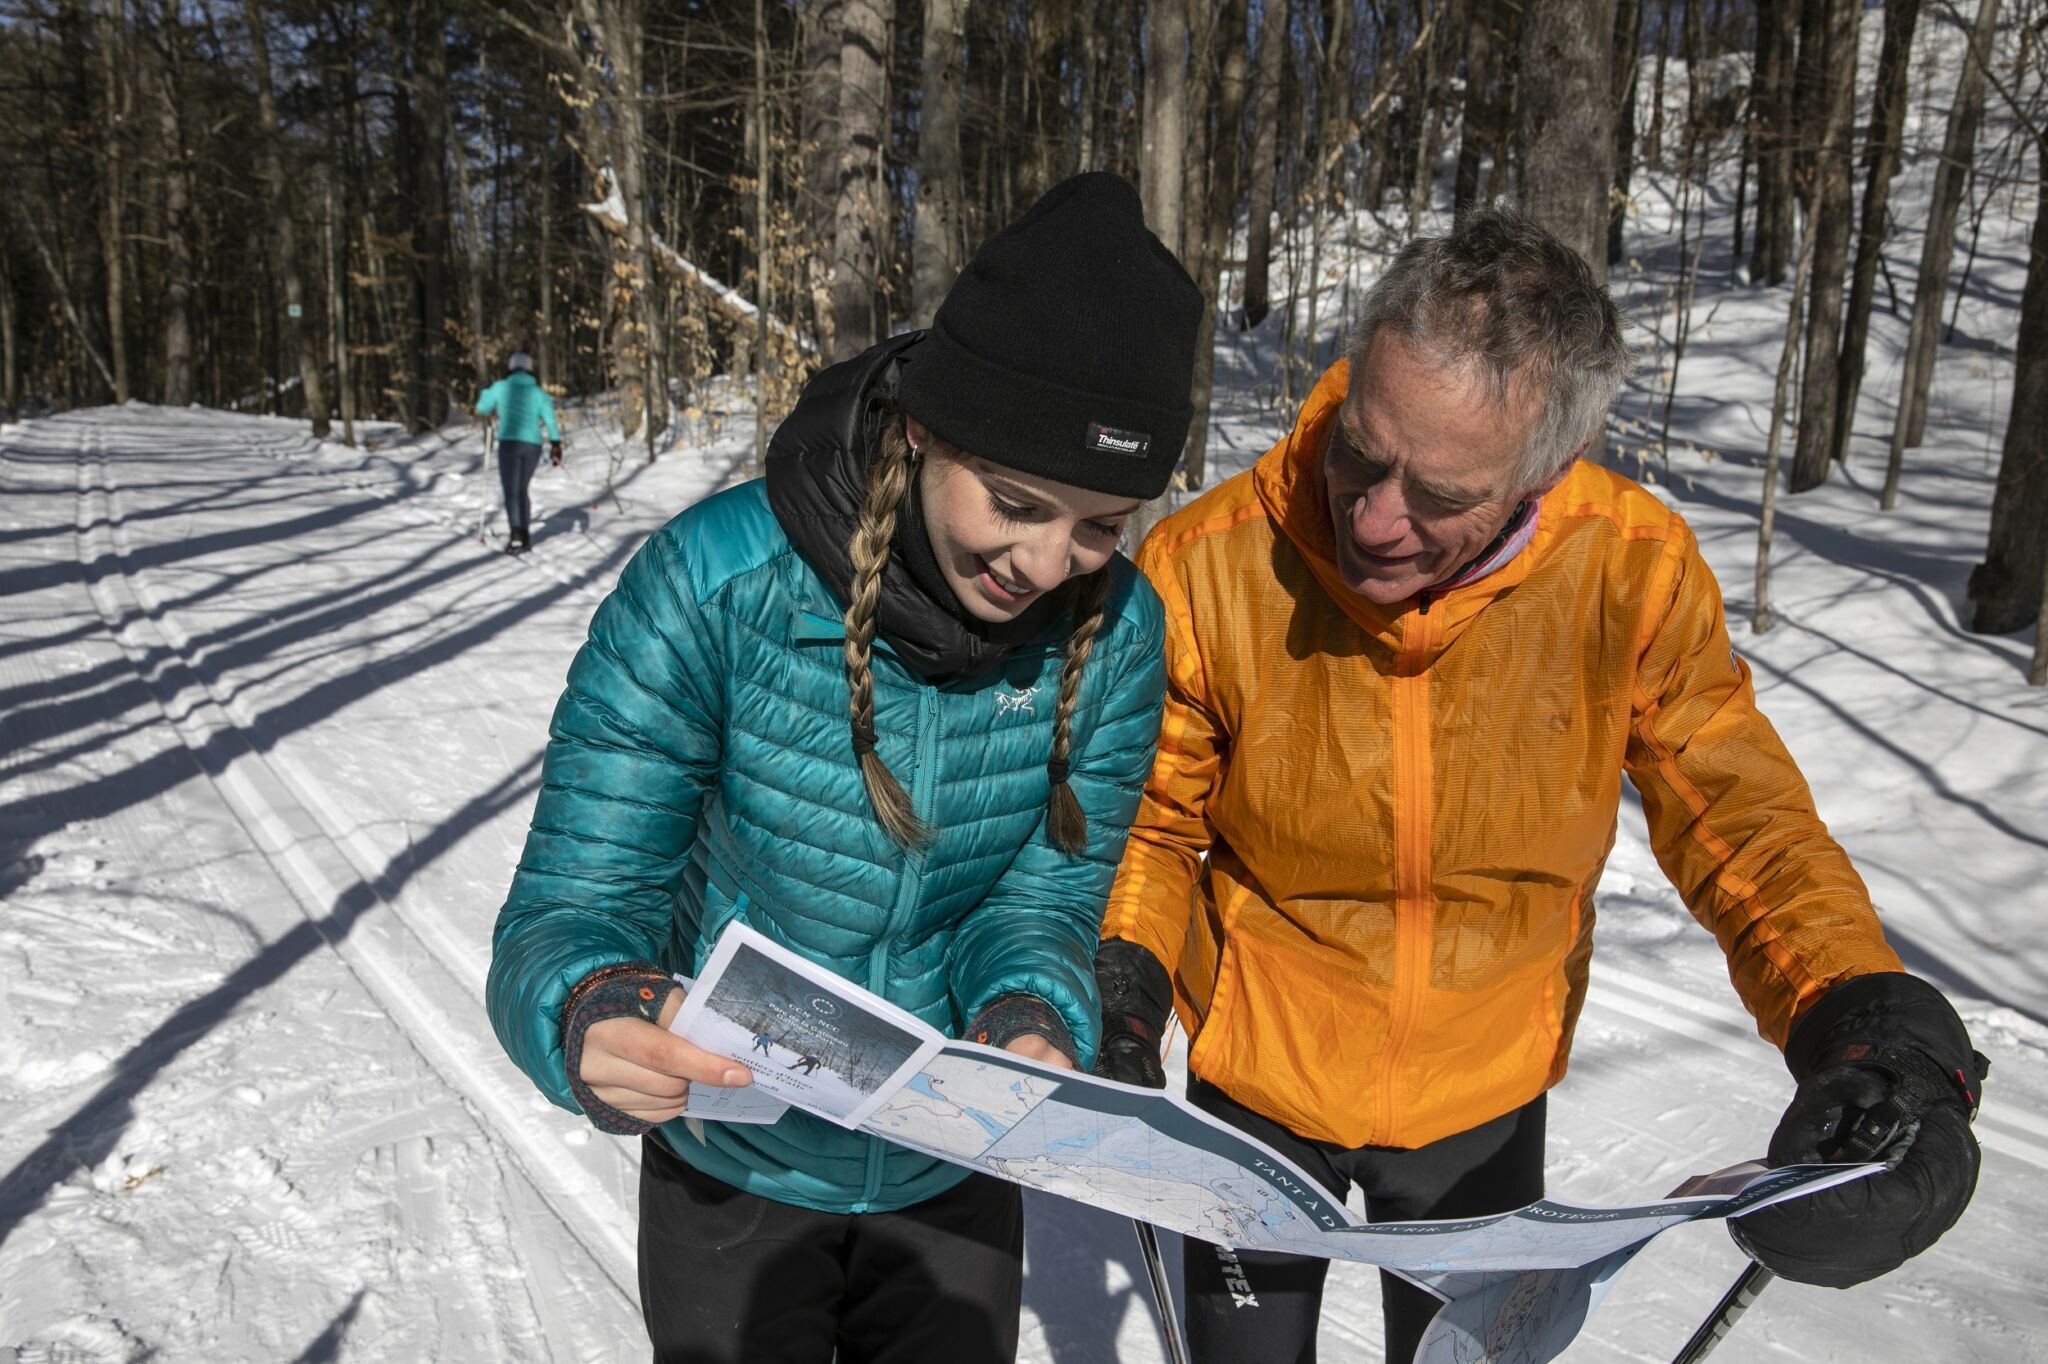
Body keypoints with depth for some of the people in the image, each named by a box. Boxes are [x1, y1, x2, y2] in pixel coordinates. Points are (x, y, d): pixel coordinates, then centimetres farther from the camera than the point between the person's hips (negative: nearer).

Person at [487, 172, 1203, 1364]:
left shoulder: (1115, 630, -17)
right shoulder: (712, 584, -27)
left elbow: (1049, 893, -10)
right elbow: (566, 912, -23)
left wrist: (1031, 1020, -32)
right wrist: (590, 1016, -45)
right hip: (734, 1171, -2)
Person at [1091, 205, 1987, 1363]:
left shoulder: (1632, 573, -23)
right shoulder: (1210, 566, -25)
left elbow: (1744, 819, -13)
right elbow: (1151, 820, -10)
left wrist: (1862, 1012, -29)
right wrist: (1120, 985, -25)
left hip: (1485, 1096, 1)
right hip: (1258, 1079, 0)